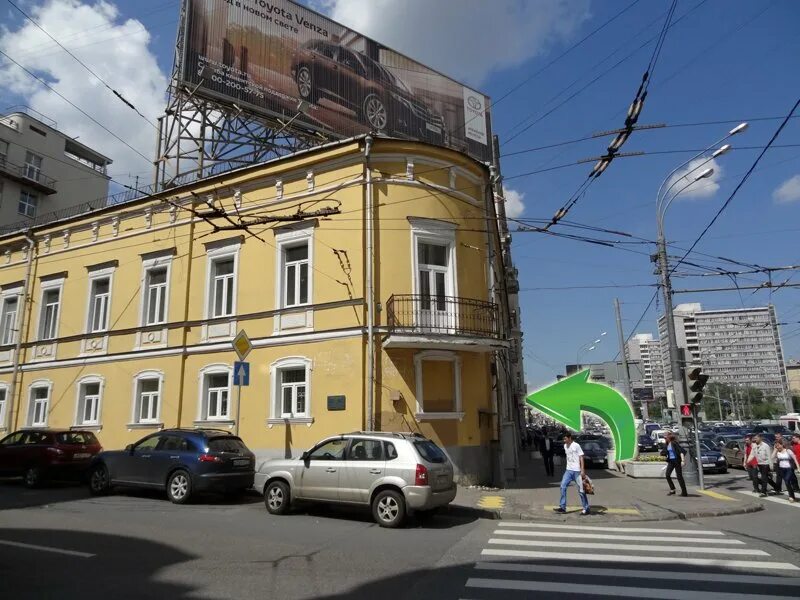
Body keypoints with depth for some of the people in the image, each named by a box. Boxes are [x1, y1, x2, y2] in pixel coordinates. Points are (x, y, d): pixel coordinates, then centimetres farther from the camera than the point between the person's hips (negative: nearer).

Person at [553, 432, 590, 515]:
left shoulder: (576, 446, -11)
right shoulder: (565, 446, 9)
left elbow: (581, 457, -11)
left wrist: (582, 470, -15)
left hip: (577, 471, -6)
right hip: (568, 470, 6)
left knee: (581, 490, 1)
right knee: (563, 487, -3)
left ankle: (586, 508, 14)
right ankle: (562, 507, 2)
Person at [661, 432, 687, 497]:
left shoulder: (674, 443, -14)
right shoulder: (667, 444, 9)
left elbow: (681, 451, -21)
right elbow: (663, 452, 17)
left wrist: (683, 460, -28)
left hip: (677, 461, -7)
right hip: (670, 461, 7)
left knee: (679, 476, -2)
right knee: (667, 475, 0)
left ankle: (684, 492, 7)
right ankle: (672, 490, 11)